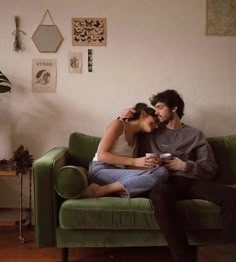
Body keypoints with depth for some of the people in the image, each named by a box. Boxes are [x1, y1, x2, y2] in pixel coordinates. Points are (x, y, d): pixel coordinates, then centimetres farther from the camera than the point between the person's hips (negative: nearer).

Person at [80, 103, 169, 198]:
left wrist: (149, 164, -8)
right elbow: (102, 155, -9)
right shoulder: (118, 124, 2)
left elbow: (129, 167, 10)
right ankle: (98, 190, -24)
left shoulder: (136, 139, 23)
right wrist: (135, 161, -16)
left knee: (162, 171, -19)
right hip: (100, 170, -7)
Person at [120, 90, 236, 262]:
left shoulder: (195, 135, 19)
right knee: (160, 195, -41)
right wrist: (123, 118, 12)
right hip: (164, 182, -1)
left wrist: (185, 166, -5)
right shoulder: (150, 132, 22)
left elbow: (211, 169, 11)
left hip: (190, 181, 1)